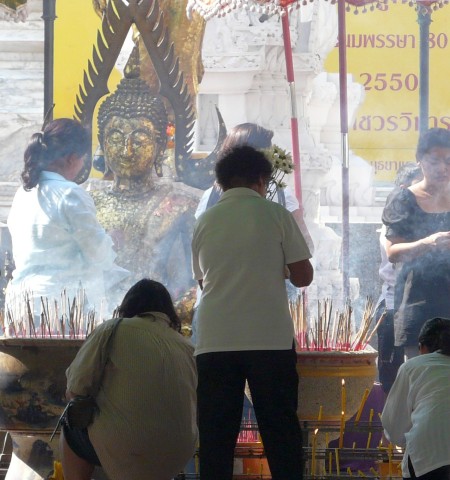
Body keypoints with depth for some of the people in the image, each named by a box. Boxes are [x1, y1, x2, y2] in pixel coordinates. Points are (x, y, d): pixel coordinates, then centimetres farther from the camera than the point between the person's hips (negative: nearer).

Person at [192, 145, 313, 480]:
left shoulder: (205, 222, 12)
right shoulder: (275, 214, 2)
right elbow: (303, 277, 3)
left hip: (216, 340, 2)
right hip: (270, 339, -2)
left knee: (216, 436, 2)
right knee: (280, 432, 3)